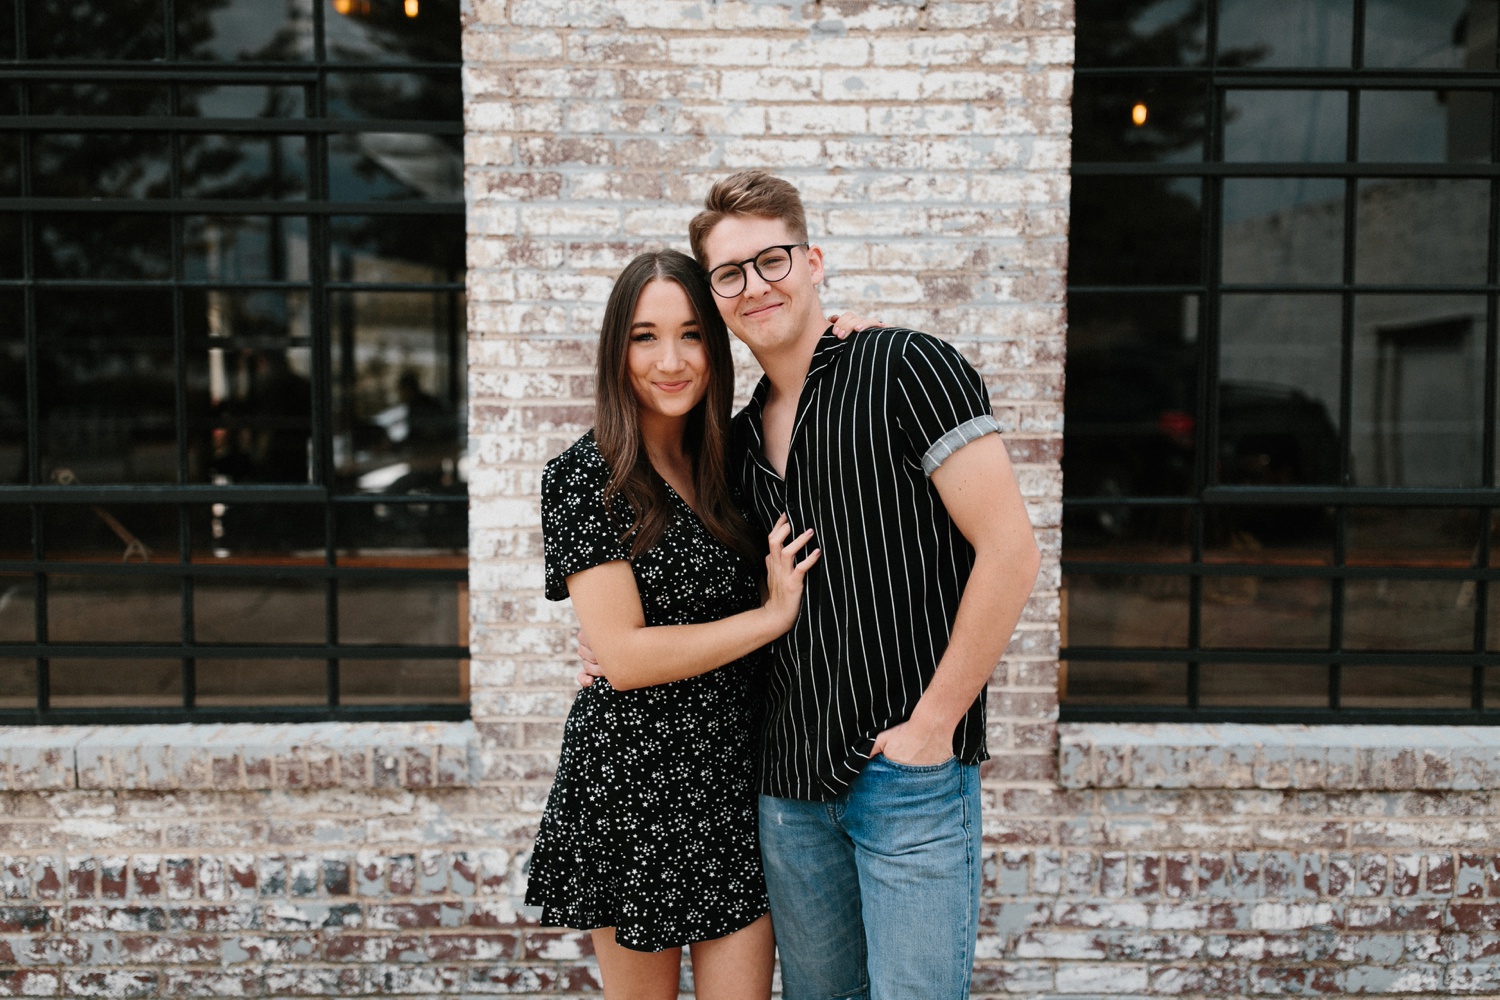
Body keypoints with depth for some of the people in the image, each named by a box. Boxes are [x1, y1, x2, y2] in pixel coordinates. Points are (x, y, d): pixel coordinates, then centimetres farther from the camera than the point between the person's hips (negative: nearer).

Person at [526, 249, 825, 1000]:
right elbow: (623, 656, -17)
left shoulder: (722, 461, 6)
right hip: (633, 784, -4)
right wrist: (772, 615, -12)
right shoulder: (586, 476, -11)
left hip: (736, 774, 5)